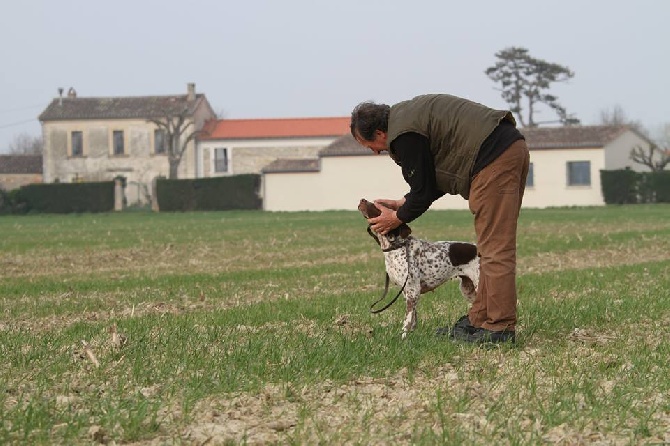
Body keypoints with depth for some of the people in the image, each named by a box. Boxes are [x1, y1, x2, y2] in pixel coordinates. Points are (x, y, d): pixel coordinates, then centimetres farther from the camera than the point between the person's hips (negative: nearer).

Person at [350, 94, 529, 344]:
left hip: (495, 158, -11)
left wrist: (398, 218, 12)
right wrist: (402, 204, 26)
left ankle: (500, 328, -8)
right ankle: (479, 320, 17)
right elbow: (433, 180, 27)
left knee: (494, 247, -8)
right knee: (492, 247, 12)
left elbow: (423, 190, -4)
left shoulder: (403, 135, -9)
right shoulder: (408, 115, 22)